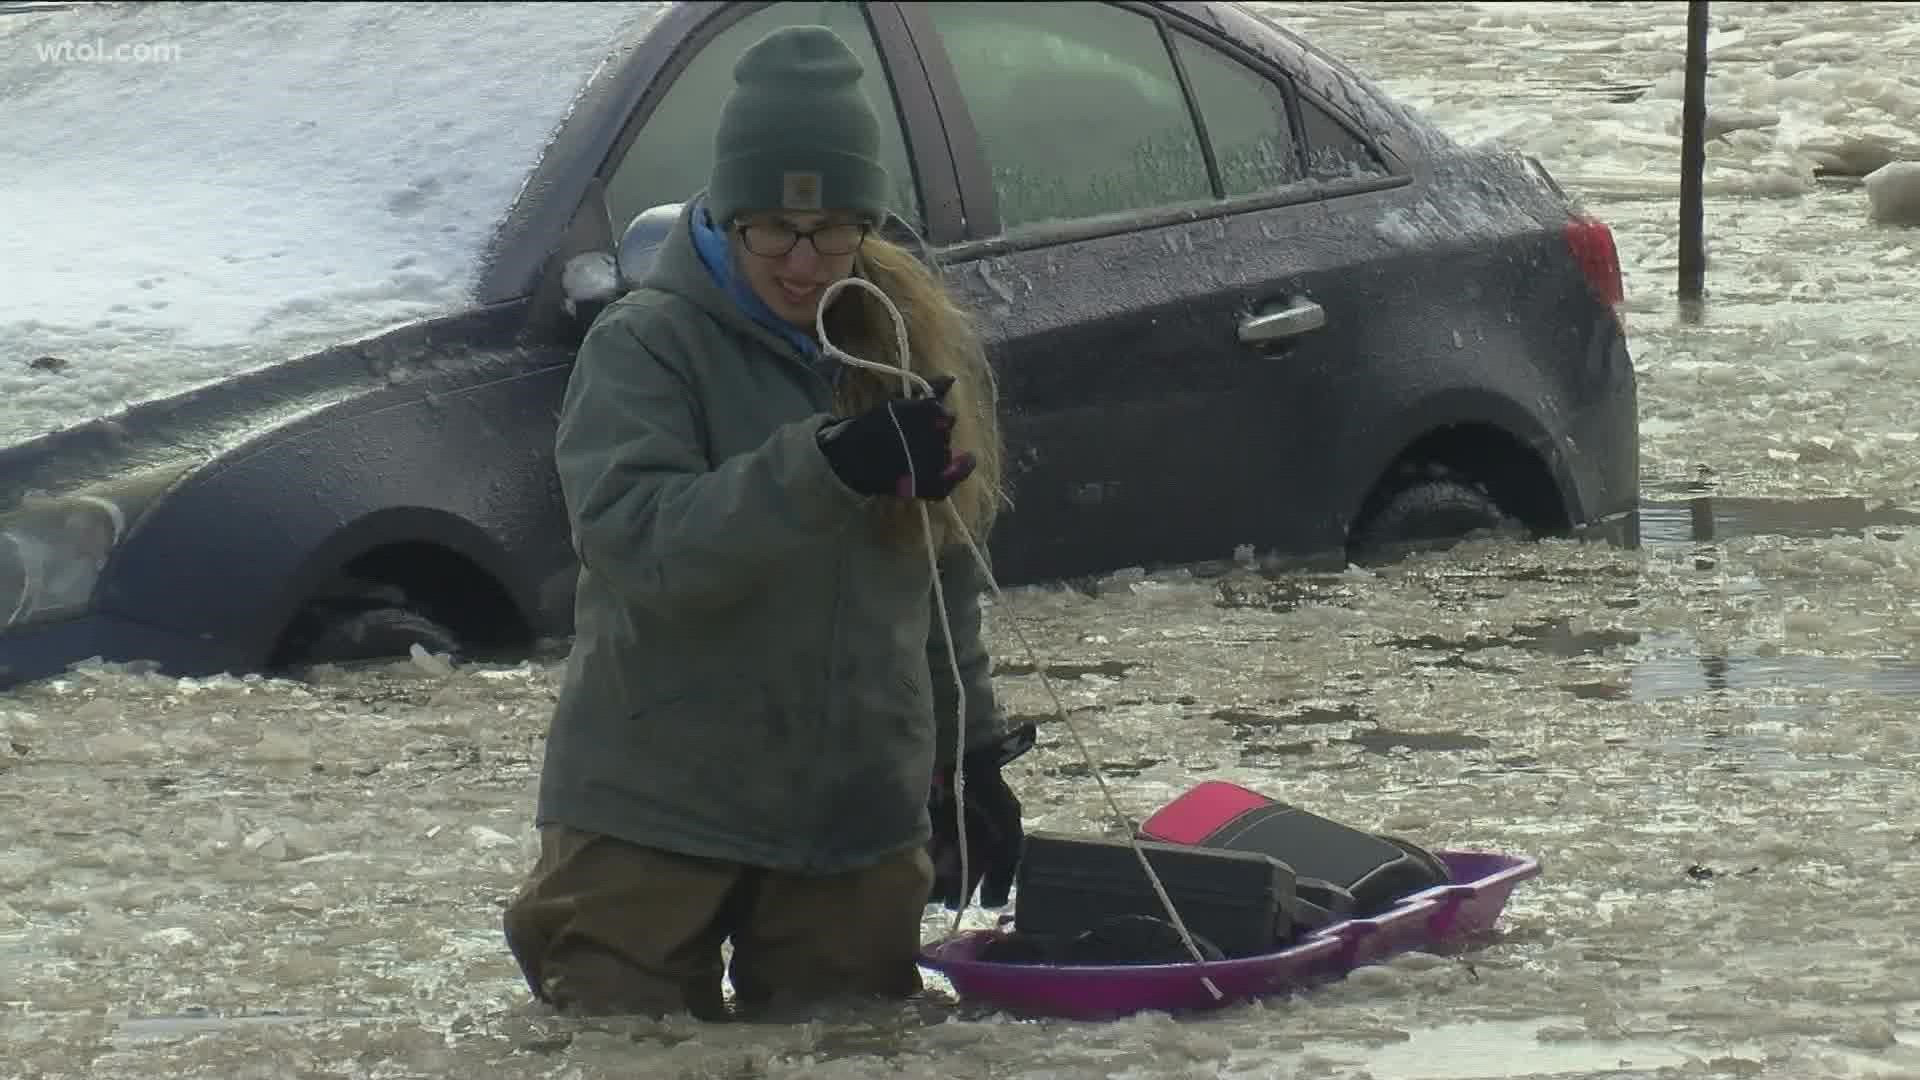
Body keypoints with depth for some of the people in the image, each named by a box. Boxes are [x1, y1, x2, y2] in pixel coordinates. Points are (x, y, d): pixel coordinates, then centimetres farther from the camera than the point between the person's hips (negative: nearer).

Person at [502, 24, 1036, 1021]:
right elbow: (636, 544, -26)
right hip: (657, 815, -4)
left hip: (860, 824, 4)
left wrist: (970, 758, 16)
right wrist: (826, 469, -35)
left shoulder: (923, 348, 6)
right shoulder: (645, 345, -11)